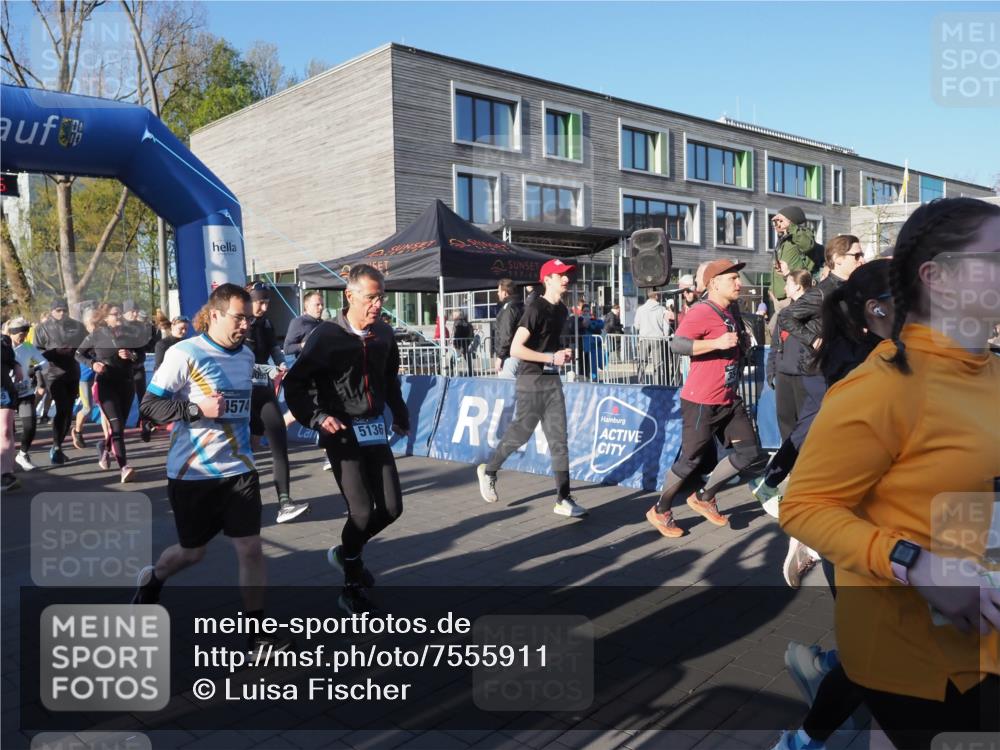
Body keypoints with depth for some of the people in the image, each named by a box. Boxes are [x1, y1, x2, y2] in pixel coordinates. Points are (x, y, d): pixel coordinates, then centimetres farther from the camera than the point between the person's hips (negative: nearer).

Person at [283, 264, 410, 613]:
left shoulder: (384, 334, 3)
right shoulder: (327, 335, -12)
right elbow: (294, 383, -9)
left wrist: (400, 414, 20)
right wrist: (317, 417, -19)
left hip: (375, 429, 6)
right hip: (341, 432, -5)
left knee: (392, 507, 4)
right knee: (362, 511, -8)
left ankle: (347, 552, 33)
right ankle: (352, 587, 14)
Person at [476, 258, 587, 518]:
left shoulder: (562, 310, 11)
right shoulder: (535, 309, -14)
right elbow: (515, 349, -20)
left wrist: (563, 353, 5)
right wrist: (552, 358, -21)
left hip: (552, 380, 7)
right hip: (531, 381, -7)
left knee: (559, 439, 2)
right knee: (521, 433, 5)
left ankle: (563, 499, 5)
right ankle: (488, 471, 30)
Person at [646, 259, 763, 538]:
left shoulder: (729, 313, 14)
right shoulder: (701, 312, -16)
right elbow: (677, 344, -29)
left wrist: (742, 342, 13)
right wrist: (717, 343, -33)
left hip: (729, 400, 9)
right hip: (702, 402, -9)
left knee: (750, 452, 7)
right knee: (691, 459, -1)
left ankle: (704, 497, 21)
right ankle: (660, 511, 19)